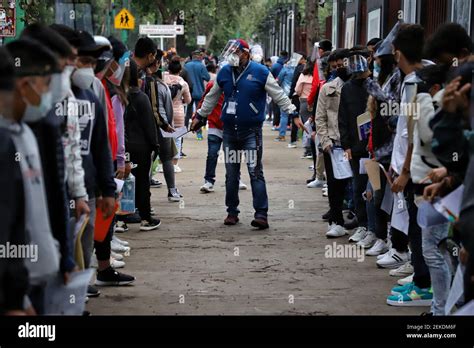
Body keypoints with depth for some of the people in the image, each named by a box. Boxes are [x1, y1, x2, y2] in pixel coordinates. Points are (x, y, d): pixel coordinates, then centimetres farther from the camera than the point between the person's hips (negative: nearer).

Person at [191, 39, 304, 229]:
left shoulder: (260, 72, -5)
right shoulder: (224, 72, 8)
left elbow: (279, 95, -2)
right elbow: (212, 97, 21)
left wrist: (293, 114, -9)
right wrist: (200, 116, 26)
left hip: (251, 131, -4)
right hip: (229, 131, 4)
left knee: (255, 172, -10)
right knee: (231, 174, 10)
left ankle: (261, 214, -9)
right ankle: (232, 212, 21)